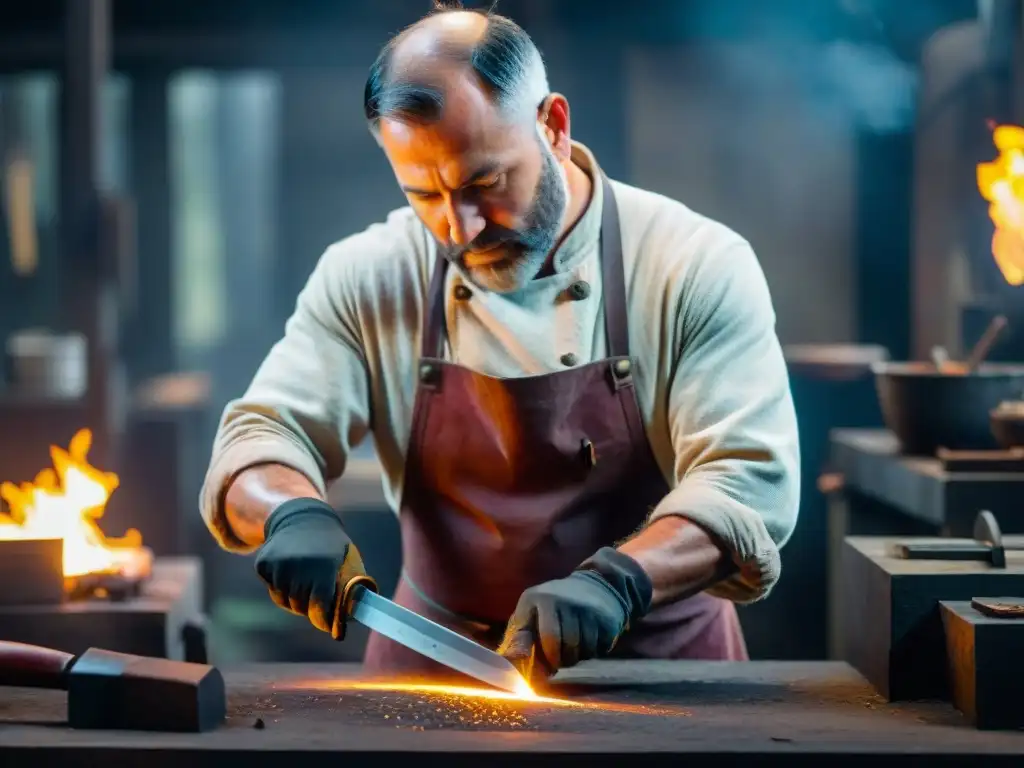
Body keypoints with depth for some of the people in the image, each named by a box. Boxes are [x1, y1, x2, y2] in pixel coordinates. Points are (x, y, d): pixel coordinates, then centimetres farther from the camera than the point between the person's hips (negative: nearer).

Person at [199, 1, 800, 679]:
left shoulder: (700, 267, -10)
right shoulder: (366, 280, -2)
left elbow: (752, 484, -16)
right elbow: (260, 440, -2)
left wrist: (616, 580, -34)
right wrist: (293, 513, -27)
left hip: (661, 663, -3)